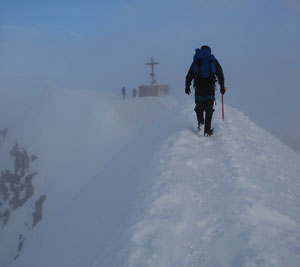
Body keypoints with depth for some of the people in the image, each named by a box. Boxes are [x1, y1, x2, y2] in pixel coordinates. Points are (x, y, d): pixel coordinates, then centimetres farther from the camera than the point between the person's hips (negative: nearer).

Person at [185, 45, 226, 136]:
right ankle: (207, 130, 0)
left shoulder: (196, 61, 13)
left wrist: (187, 87, 16)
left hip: (199, 89, 1)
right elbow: (220, 75, 9)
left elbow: (189, 75, 9)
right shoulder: (214, 61, 11)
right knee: (209, 110, 4)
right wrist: (222, 87, 15)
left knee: (199, 107, 17)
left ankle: (200, 122, -4)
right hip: (210, 89, -1)